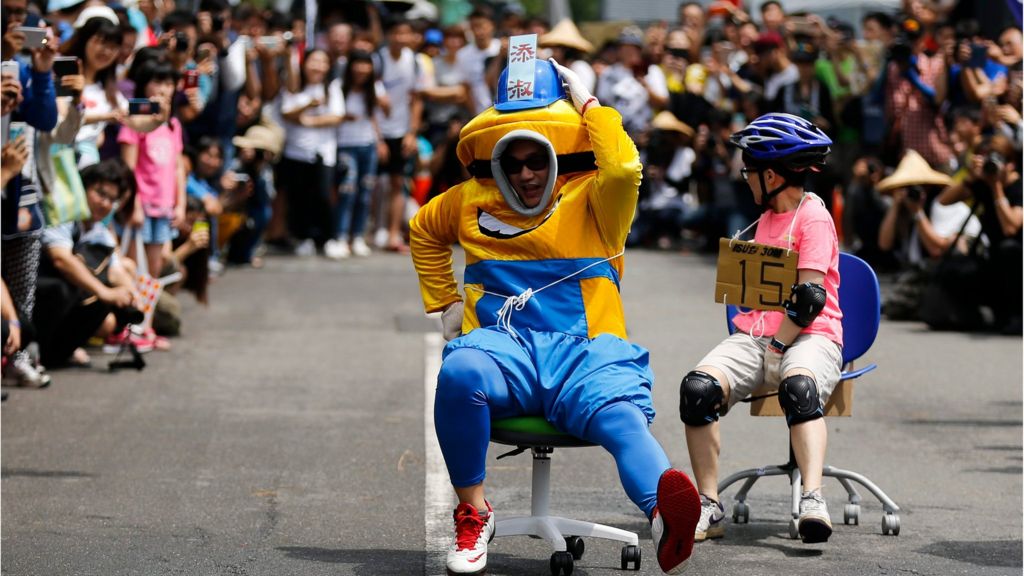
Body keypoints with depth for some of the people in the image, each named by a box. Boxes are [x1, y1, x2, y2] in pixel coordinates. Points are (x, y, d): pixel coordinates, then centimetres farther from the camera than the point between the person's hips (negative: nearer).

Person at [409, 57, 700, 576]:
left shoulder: (591, 201, 12)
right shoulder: (471, 202, 21)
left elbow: (623, 168, -11)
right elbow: (423, 232, 41)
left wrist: (587, 102, 2)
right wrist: (444, 302, 30)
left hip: (583, 351, -2)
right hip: (504, 348, 2)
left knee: (622, 415, -36)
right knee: (460, 371, -37)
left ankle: (667, 515, -67)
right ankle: (472, 512, -21)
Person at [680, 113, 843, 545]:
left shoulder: (813, 218, -4)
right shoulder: (767, 217, 23)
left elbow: (810, 297, -13)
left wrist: (777, 346, -15)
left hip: (808, 336, -7)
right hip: (755, 334, 7)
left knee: (798, 386, -41)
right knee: (698, 387, -22)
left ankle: (812, 501, -50)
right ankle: (708, 506, -21)